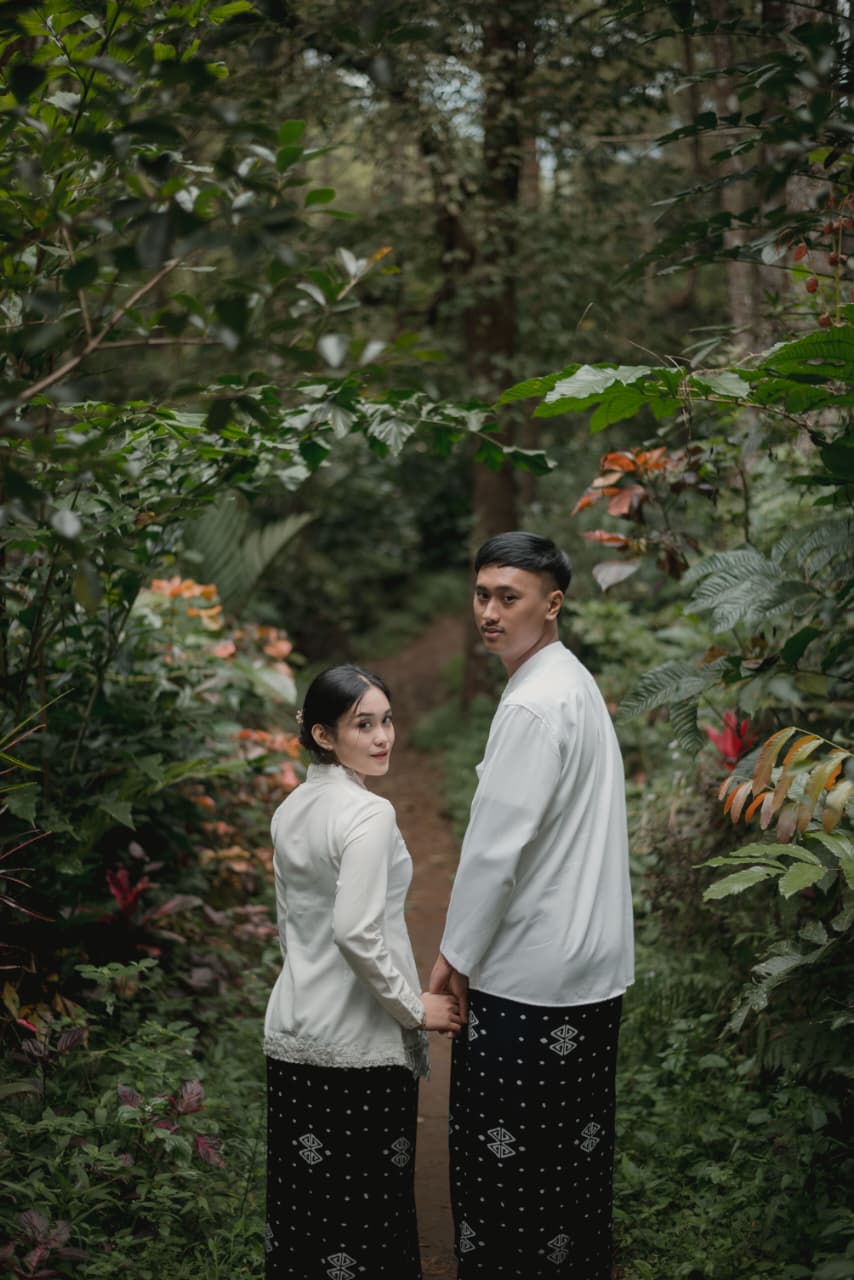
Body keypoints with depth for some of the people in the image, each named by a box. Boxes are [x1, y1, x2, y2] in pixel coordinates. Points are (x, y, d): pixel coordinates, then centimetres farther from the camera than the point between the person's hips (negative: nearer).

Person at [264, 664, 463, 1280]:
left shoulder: (292, 810, 8)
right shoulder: (368, 814, -17)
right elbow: (358, 933, -25)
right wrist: (414, 1008, -14)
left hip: (292, 1030, 8)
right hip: (359, 1042, -8)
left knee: (301, 1192, 14)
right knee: (366, 1196, 3)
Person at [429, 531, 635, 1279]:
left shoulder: (534, 706, -19)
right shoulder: (573, 685, 12)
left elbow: (497, 843, -20)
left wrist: (455, 953, -10)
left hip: (529, 972, -10)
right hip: (586, 962, 10)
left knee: (504, 1154, 2)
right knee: (572, 1149, 17)